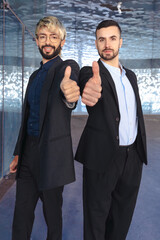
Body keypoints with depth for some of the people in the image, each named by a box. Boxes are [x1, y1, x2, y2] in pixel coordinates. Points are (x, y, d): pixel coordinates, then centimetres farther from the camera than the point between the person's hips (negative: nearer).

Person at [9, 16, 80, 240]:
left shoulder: (67, 67, -6)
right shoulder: (35, 75, 15)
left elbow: (71, 84, -32)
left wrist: (69, 92, -57)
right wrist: (18, 153, 16)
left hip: (52, 153, -6)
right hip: (29, 152, 6)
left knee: (52, 212, 10)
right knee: (21, 212, 11)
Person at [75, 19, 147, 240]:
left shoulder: (130, 75, 13)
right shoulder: (89, 72, -5)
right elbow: (88, 87, -30)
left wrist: (141, 150, 12)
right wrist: (89, 90, -54)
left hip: (133, 156, 6)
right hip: (103, 157, -5)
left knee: (122, 218, 17)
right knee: (96, 216, 9)